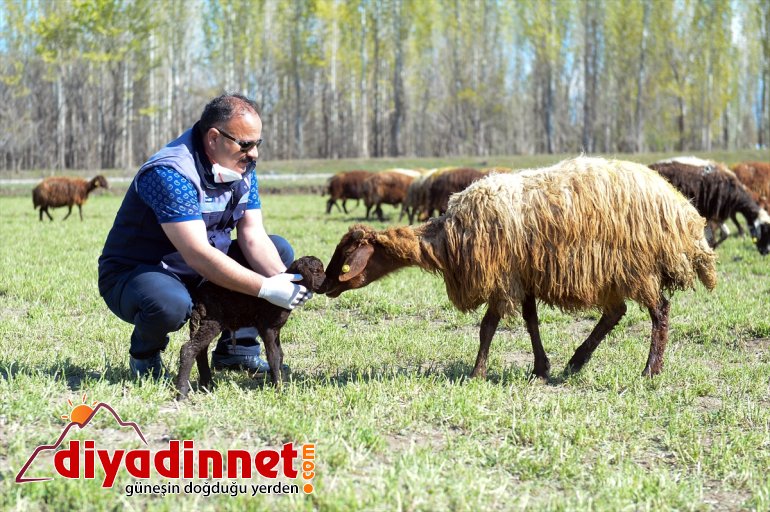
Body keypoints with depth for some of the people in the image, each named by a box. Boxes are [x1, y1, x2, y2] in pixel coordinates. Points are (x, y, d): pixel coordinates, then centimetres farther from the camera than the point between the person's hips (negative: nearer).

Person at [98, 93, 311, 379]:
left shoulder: (242, 167, -1)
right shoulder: (170, 173, -29)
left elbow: (253, 236, -6)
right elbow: (198, 255, -35)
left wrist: (281, 278, -26)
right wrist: (267, 288, -37)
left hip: (201, 276, 8)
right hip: (134, 273, -8)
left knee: (280, 251, 1)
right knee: (171, 305, -41)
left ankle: (236, 348, 4)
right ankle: (145, 354, -5)